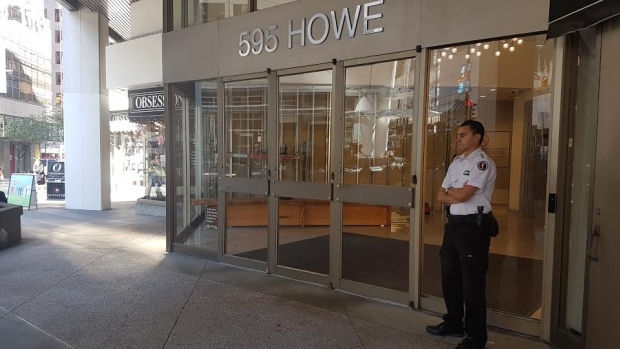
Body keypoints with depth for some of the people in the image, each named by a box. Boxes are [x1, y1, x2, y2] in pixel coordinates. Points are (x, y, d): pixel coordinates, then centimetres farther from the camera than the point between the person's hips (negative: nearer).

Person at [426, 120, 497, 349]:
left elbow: (462, 195, -20)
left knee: (472, 283, 1)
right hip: (453, 223, 9)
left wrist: (450, 190, 0)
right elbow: (440, 196, 9)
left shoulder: (483, 163, -12)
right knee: (449, 277, 18)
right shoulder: (456, 163, 13)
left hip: (474, 226, -8)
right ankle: (454, 324, 36)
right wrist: (458, 194, -9)